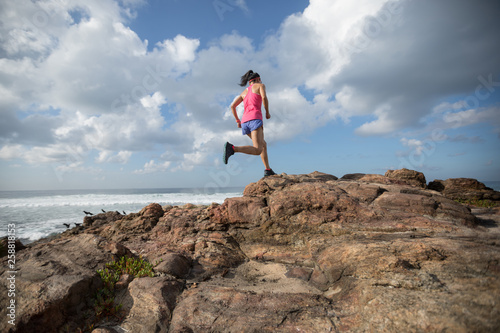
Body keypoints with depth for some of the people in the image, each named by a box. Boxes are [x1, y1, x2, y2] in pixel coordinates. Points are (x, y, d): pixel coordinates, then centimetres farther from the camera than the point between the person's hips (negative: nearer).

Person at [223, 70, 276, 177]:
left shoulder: (244, 92, 28)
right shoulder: (260, 85, 14)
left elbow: (232, 106, 18)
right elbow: (264, 97, -7)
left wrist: (237, 121, 25)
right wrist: (267, 112, 6)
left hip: (245, 121, 7)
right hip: (255, 119, -7)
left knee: (263, 144, 21)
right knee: (257, 150, -17)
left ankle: (268, 170, 15)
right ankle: (231, 148, -35)